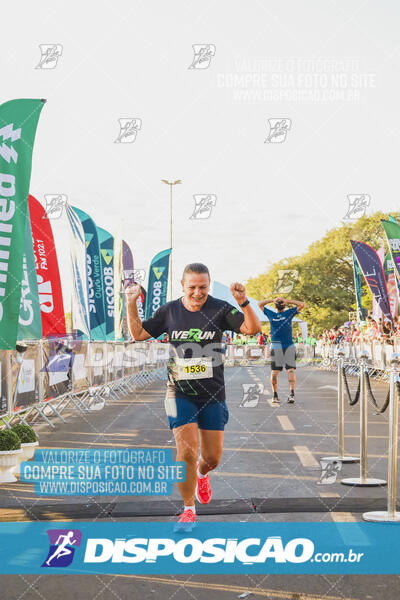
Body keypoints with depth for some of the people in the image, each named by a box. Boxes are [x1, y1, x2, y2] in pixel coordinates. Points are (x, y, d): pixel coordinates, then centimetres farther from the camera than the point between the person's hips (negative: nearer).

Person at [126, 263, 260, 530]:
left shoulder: (220, 309, -5)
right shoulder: (169, 311, 0)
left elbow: (253, 329, -14)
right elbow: (139, 334, 8)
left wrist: (243, 302, -31)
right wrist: (132, 304, -7)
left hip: (213, 395, 1)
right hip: (180, 393, -1)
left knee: (212, 457, 7)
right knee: (187, 451, -12)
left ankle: (201, 473, 46)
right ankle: (188, 510, 9)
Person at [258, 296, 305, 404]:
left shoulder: (271, 314, 4)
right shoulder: (289, 313, 0)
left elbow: (260, 304, 17)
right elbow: (302, 304, 7)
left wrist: (272, 300, 10)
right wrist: (288, 301, 4)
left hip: (275, 346, 1)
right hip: (289, 346, -1)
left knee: (274, 371, 3)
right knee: (290, 370, -2)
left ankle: (275, 395, 2)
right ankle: (291, 394, -14)